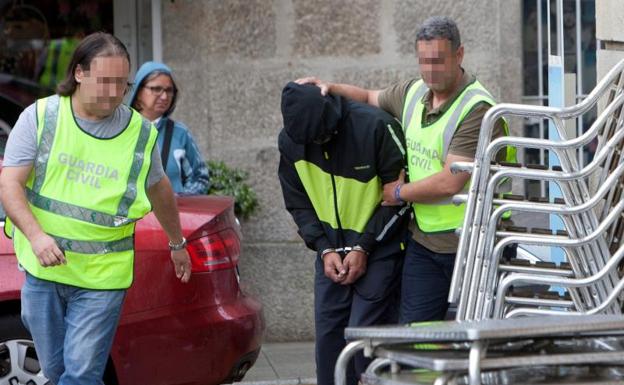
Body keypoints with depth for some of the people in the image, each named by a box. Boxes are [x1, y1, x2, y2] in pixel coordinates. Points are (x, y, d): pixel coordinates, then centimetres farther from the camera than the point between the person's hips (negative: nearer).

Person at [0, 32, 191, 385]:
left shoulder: (140, 132, 0)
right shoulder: (40, 117, -4)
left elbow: (159, 189, 18)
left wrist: (178, 243, 31)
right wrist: (36, 235, -25)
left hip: (102, 276, -1)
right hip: (43, 268, 1)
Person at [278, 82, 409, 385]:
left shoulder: (376, 127, -19)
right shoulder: (290, 140, -4)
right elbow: (298, 202, 7)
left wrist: (364, 247, -13)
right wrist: (324, 249, -6)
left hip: (378, 248, -5)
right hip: (332, 250, 5)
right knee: (328, 337, 4)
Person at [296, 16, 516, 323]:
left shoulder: (477, 108, -19)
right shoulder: (413, 92, 9)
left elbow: (451, 182, -23)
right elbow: (369, 98, 31)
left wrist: (400, 193, -7)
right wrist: (330, 88, 11)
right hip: (422, 240, 7)